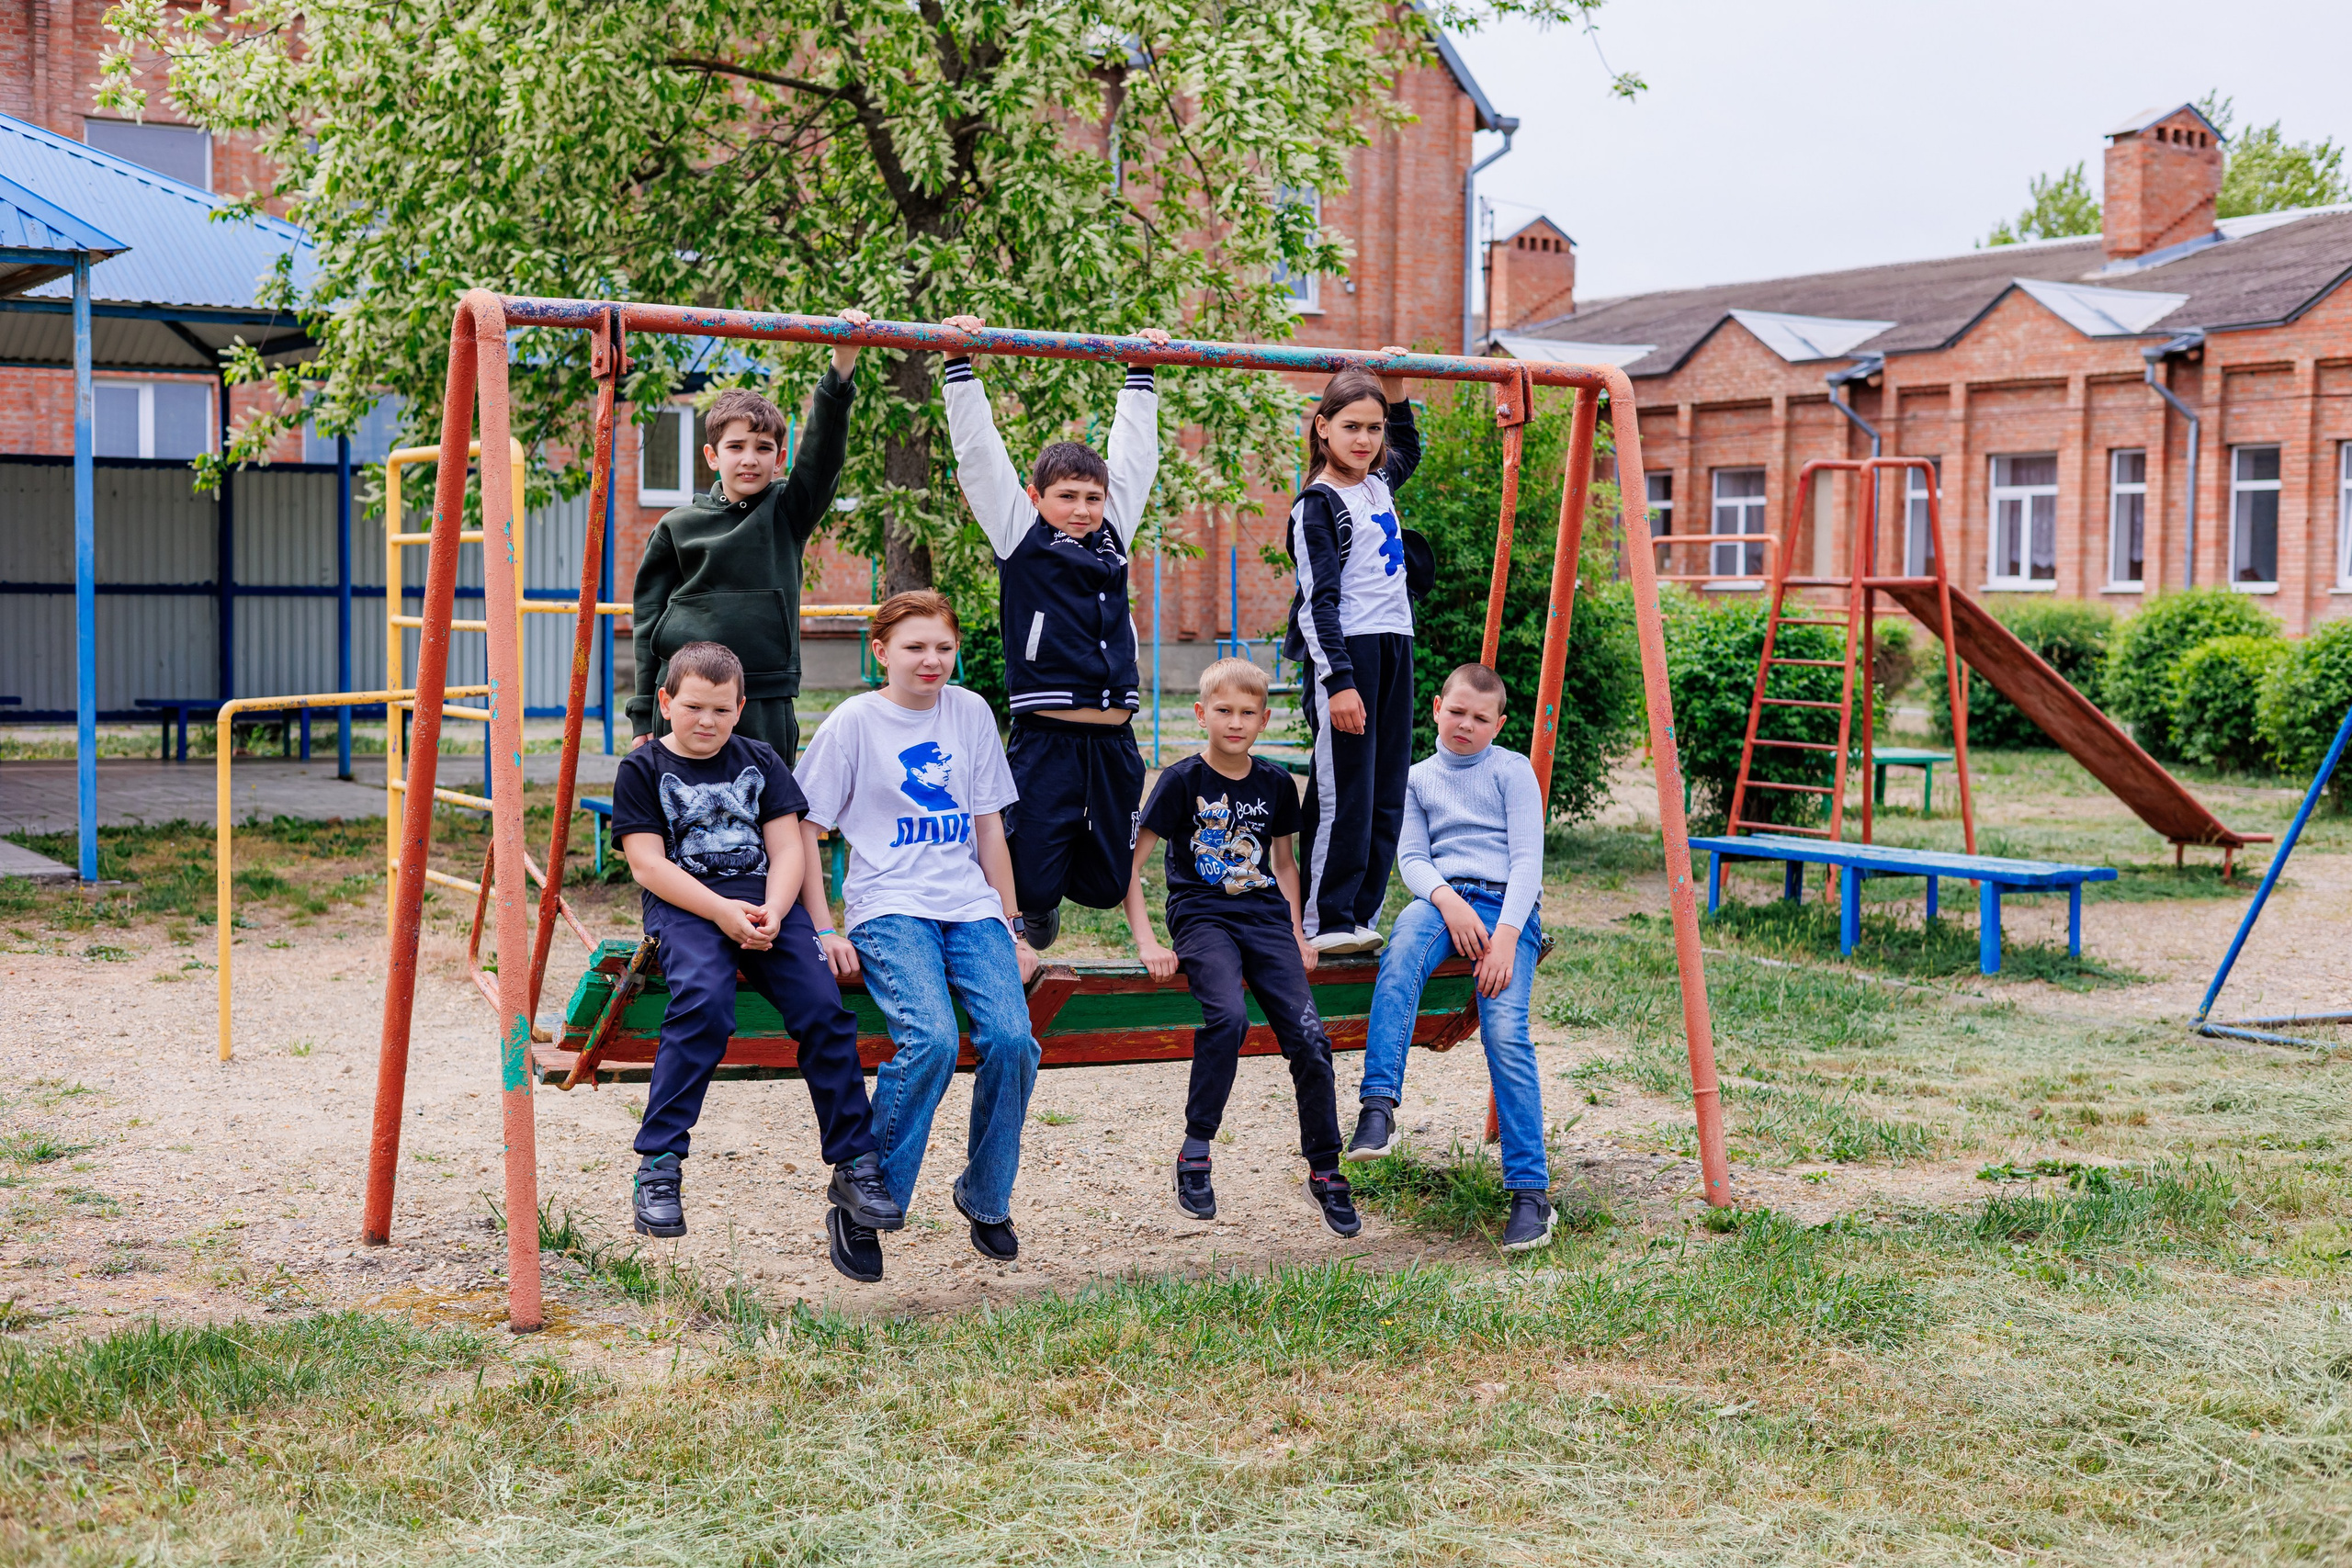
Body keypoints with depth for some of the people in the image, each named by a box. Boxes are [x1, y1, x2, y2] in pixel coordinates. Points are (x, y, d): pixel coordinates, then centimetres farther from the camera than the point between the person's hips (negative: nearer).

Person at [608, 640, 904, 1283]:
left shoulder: (760, 761, 18)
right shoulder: (642, 769, 8)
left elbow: (787, 848, 10)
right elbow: (648, 864, -2)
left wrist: (771, 912, -11)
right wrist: (721, 911, -15)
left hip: (765, 900, 3)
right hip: (684, 904, -3)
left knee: (823, 1007, -20)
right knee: (704, 1002, -34)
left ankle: (855, 1164, -11)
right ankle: (658, 1165, -28)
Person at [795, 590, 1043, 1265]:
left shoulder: (971, 713, 11)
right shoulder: (852, 723, -2)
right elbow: (804, 830, 1)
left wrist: (1011, 926, 14)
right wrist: (825, 932, -6)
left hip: (970, 906, 4)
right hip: (888, 906, -4)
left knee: (1012, 1039, -18)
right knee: (930, 1040, -28)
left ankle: (986, 1198, 6)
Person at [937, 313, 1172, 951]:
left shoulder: (1112, 534, 14)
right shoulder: (1021, 537, 2)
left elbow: (1134, 453, 24)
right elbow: (978, 451, 2)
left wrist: (1141, 372, 27)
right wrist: (961, 366, 1)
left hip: (1113, 739, 5)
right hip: (1046, 737, -5)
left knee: (1108, 883, 9)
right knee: (1033, 882, -6)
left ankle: (1045, 888, 40)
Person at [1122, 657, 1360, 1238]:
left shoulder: (1275, 783, 11)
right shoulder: (1182, 781, -2)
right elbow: (1129, 864, -3)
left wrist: (1295, 930, 12)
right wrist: (1146, 941, -11)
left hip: (1264, 916, 4)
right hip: (1202, 917, -4)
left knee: (1309, 1038, -13)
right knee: (1228, 1017, -32)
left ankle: (1325, 1172, 3)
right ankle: (1194, 1155, -18)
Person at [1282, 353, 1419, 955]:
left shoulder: (1379, 484, 14)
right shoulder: (1318, 504, -8)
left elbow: (1408, 449, 39)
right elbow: (1319, 601, -13)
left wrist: (1395, 389, 25)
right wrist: (1338, 681, -20)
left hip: (1394, 650, 8)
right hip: (1346, 655, -8)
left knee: (1387, 797, 8)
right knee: (1343, 797, -8)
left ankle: (1360, 916, 13)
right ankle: (1324, 922, -2)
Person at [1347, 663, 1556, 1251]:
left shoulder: (1513, 771, 9)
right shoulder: (1417, 779, 19)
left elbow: (1527, 857, -1)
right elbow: (1412, 857, 9)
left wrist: (1505, 935, -15)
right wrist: (1447, 899, -14)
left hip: (1508, 905, -2)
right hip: (1442, 898, 2)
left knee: (1505, 1031, -25)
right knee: (1404, 944, -37)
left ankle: (1531, 1194, -22)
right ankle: (1378, 1103, -47)